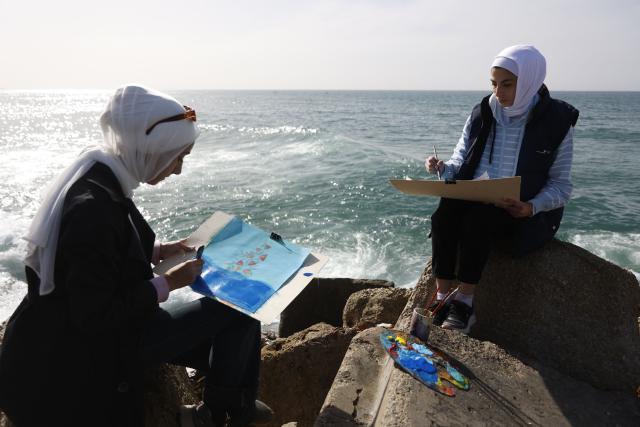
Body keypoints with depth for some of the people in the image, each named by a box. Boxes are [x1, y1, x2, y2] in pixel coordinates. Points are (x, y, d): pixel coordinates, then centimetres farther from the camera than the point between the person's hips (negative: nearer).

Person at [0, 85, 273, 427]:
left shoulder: (100, 178, -3)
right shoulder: (93, 207, -32)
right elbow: (96, 315, -27)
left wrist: (156, 252, 3)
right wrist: (168, 283, -17)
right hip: (83, 355, -9)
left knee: (231, 327, 8)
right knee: (237, 312, -7)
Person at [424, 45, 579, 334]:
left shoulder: (557, 122, -2)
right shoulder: (482, 115, 7)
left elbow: (561, 186, -2)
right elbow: (459, 162, 9)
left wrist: (531, 207, -21)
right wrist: (443, 169, -15)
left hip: (523, 212, -3)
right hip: (474, 200, 3)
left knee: (478, 219, -34)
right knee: (445, 212, -29)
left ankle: (464, 303, -23)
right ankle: (442, 298, -23)